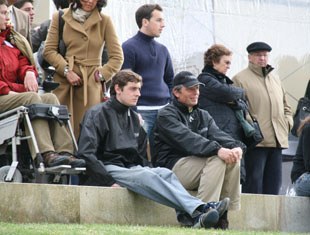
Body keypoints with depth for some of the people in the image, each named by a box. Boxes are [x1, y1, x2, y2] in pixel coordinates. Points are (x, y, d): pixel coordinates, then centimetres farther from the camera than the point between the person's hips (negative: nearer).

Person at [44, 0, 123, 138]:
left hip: (91, 84, 0)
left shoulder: (104, 21, 7)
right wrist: (67, 71, -7)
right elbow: (49, 50, 4)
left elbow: (117, 57, 9)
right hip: (64, 82, 0)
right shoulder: (60, 18, 7)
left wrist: (102, 74, -3)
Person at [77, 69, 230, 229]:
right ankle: (196, 208, -50)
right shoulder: (98, 114, 0)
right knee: (145, 176, -33)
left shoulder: (134, 118, 22)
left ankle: (187, 216, -50)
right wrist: (109, 181, -17)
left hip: (130, 169, 7)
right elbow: (86, 153, -11)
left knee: (164, 173, -23)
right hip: (108, 170, -7)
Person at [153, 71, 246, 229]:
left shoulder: (203, 116, 23)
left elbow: (217, 134, 3)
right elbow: (187, 139, -21)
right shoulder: (166, 115, -3)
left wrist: (236, 146, -21)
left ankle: (228, 215, -16)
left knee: (233, 159, -16)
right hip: (172, 167, -7)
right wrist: (217, 149, -35)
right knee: (217, 159, -27)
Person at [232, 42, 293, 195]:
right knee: (253, 183, -8)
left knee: (273, 184, 8)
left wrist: (288, 122, 14)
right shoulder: (240, 79, 1)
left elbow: (285, 106, 31)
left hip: (277, 140, 7)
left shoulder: (275, 79, 23)